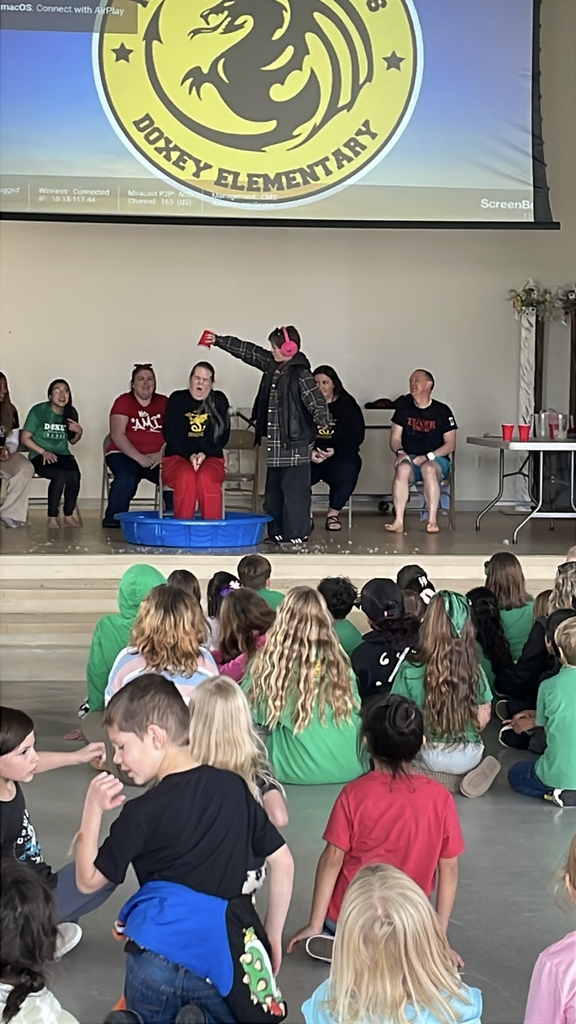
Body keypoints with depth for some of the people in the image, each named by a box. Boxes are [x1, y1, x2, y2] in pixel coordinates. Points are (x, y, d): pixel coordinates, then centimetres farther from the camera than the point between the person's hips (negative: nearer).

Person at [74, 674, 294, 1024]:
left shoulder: (142, 812, -7)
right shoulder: (234, 787, 4)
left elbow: (89, 881, 3)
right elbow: (283, 862, 9)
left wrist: (93, 810, 4)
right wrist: (273, 935, 17)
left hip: (160, 952, -2)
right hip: (224, 951, 2)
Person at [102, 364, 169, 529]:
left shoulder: (164, 402, 10)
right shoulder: (124, 401, 1)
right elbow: (117, 435, -8)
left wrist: (161, 455, -16)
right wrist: (139, 458, -17)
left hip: (157, 458, 3)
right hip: (125, 455, -2)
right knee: (127, 477, -35)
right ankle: (114, 519, -23)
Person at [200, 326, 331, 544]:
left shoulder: (301, 375, -13)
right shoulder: (272, 366, 10)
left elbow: (317, 403, -20)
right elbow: (248, 351, 17)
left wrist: (326, 428, -30)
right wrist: (219, 341, 19)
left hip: (295, 445, -9)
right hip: (276, 444, 9)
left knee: (295, 489, -4)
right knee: (273, 489, 14)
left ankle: (297, 533, 1)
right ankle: (276, 532, 22)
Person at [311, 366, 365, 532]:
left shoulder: (348, 406, 7)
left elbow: (357, 437, 0)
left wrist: (334, 451, -14)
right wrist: (309, 451, -16)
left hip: (340, 456, -1)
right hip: (310, 456, 1)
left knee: (345, 475, -34)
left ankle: (333, 514, -5)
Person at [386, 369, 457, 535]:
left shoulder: (442, 411, 0)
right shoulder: (404, 407, 8)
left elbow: (450, 444, -3)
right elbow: (395, 439, 7)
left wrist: (427, 457, -15)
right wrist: (400, 452, -15)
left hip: (436, 460, -2)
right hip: (410, 458, 2)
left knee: (428, 468, -38)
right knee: (402, 468, -34)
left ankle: (432, 521, -38)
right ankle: (398, 521, -41)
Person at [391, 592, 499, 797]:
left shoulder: (410, 670, -16)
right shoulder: (474, 671, -9)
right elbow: (483, 718, 0)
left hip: (428, 755, -2)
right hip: (469, 756, 2)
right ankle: (467, 775, 1)